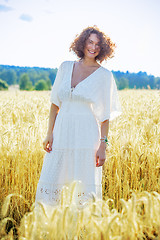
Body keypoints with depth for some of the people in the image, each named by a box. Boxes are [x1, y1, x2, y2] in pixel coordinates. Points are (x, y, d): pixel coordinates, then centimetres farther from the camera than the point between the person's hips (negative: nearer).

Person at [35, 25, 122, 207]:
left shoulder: (104, 75, 0)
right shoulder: (65, 67, 9)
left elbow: (105, 115, -1)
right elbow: (55, 104, 11)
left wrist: (103, 146, -6)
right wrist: (49, 134, 4)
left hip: (87, 137, -3)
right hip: (61, 134, 3)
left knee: (87, 191, 1)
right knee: (47, 186, 4)